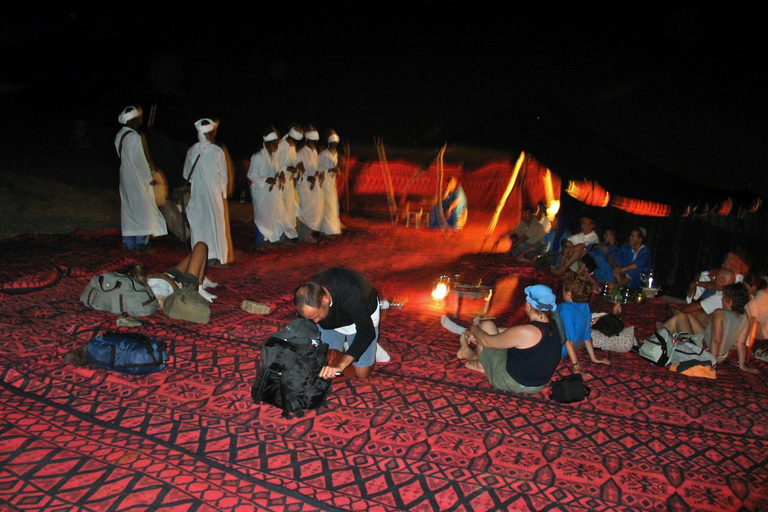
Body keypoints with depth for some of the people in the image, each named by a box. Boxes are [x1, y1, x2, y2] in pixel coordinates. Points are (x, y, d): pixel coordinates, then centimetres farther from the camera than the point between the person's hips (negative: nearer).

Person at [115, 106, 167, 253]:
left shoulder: (120, 136, 7)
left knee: (128, 208, 12)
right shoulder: (134, 137, -19)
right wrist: (149, 178, -10)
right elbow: (139, 160, -19)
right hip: (137, 178, -8)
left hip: (125, 176, 8)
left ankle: (128, 242, 18)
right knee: (142, 208, 0)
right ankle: (141, 243, 3)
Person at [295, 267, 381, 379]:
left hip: (362, 316, -3)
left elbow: (366, 332, -48)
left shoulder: (351, 293, -45)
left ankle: (371, 345, 22)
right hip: (331, 321, 4)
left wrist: (340, 365, -56)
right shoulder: (307, 294, -30)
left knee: (361, 374, -5)